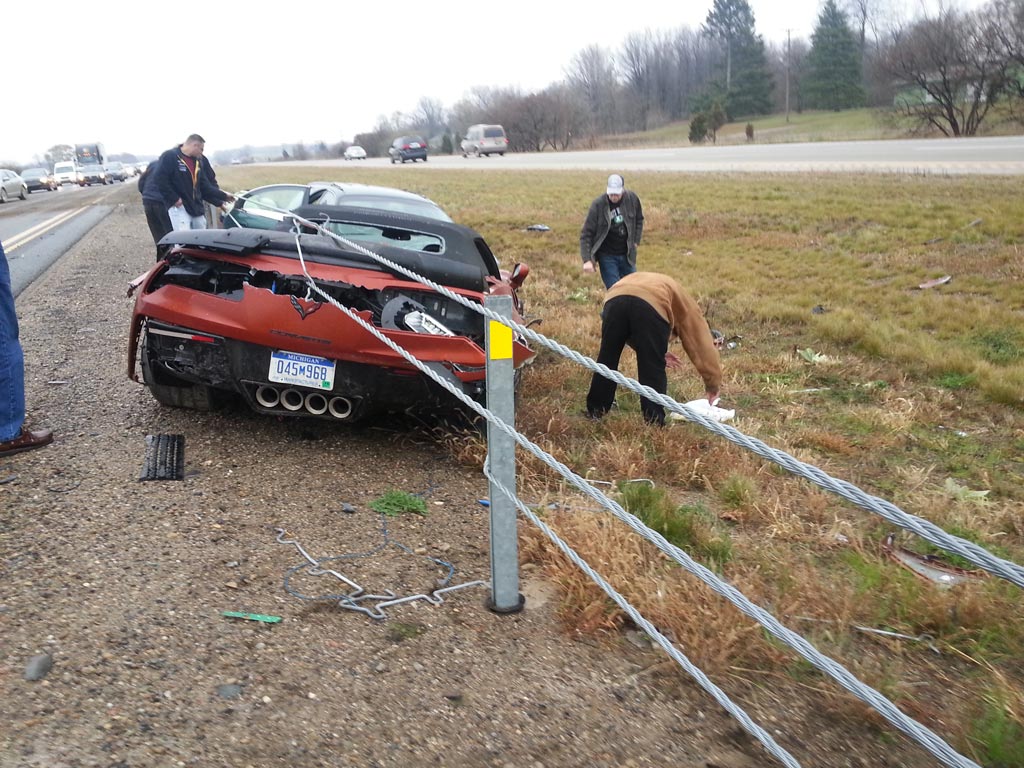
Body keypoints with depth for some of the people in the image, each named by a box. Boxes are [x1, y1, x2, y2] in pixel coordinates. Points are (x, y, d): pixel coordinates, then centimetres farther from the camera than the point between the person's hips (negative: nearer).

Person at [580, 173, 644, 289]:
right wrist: (587, 260, -23)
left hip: (627, 255, 4)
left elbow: (639, 220, 13)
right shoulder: (598, 204, -16)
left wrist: (636, 241, 4)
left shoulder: (632, 199, -7)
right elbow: (586, 234, -15)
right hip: (607, 256, -4)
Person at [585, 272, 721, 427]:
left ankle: (595, 410, 28)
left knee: (606, 361, 17)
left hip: (614, 300, 4)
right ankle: (654, 420, 12)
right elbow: (702, 343, 30)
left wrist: (657, 352, 40)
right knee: (653, 370, 9)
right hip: (652, 305, -4)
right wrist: (713, 385, 37)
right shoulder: (685, 305, 33)